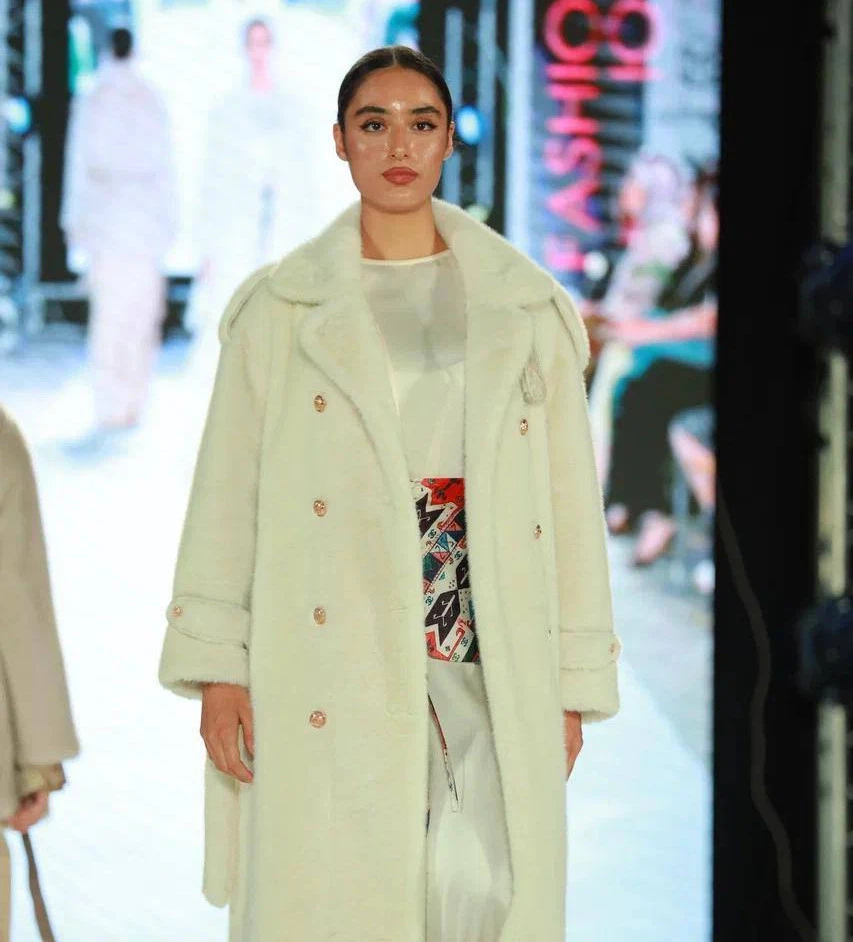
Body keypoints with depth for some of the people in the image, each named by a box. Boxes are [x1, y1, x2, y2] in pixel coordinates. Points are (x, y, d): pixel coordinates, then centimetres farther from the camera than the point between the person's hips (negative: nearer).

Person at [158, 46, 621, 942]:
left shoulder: (525, 308, 11)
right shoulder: (278, 308, 8)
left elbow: (570, 500, 9)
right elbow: (226, 494, 6)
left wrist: (575, 683, 6)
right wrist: (217, 667, -2)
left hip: (487, 660, 1)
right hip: (332, 660, -1)